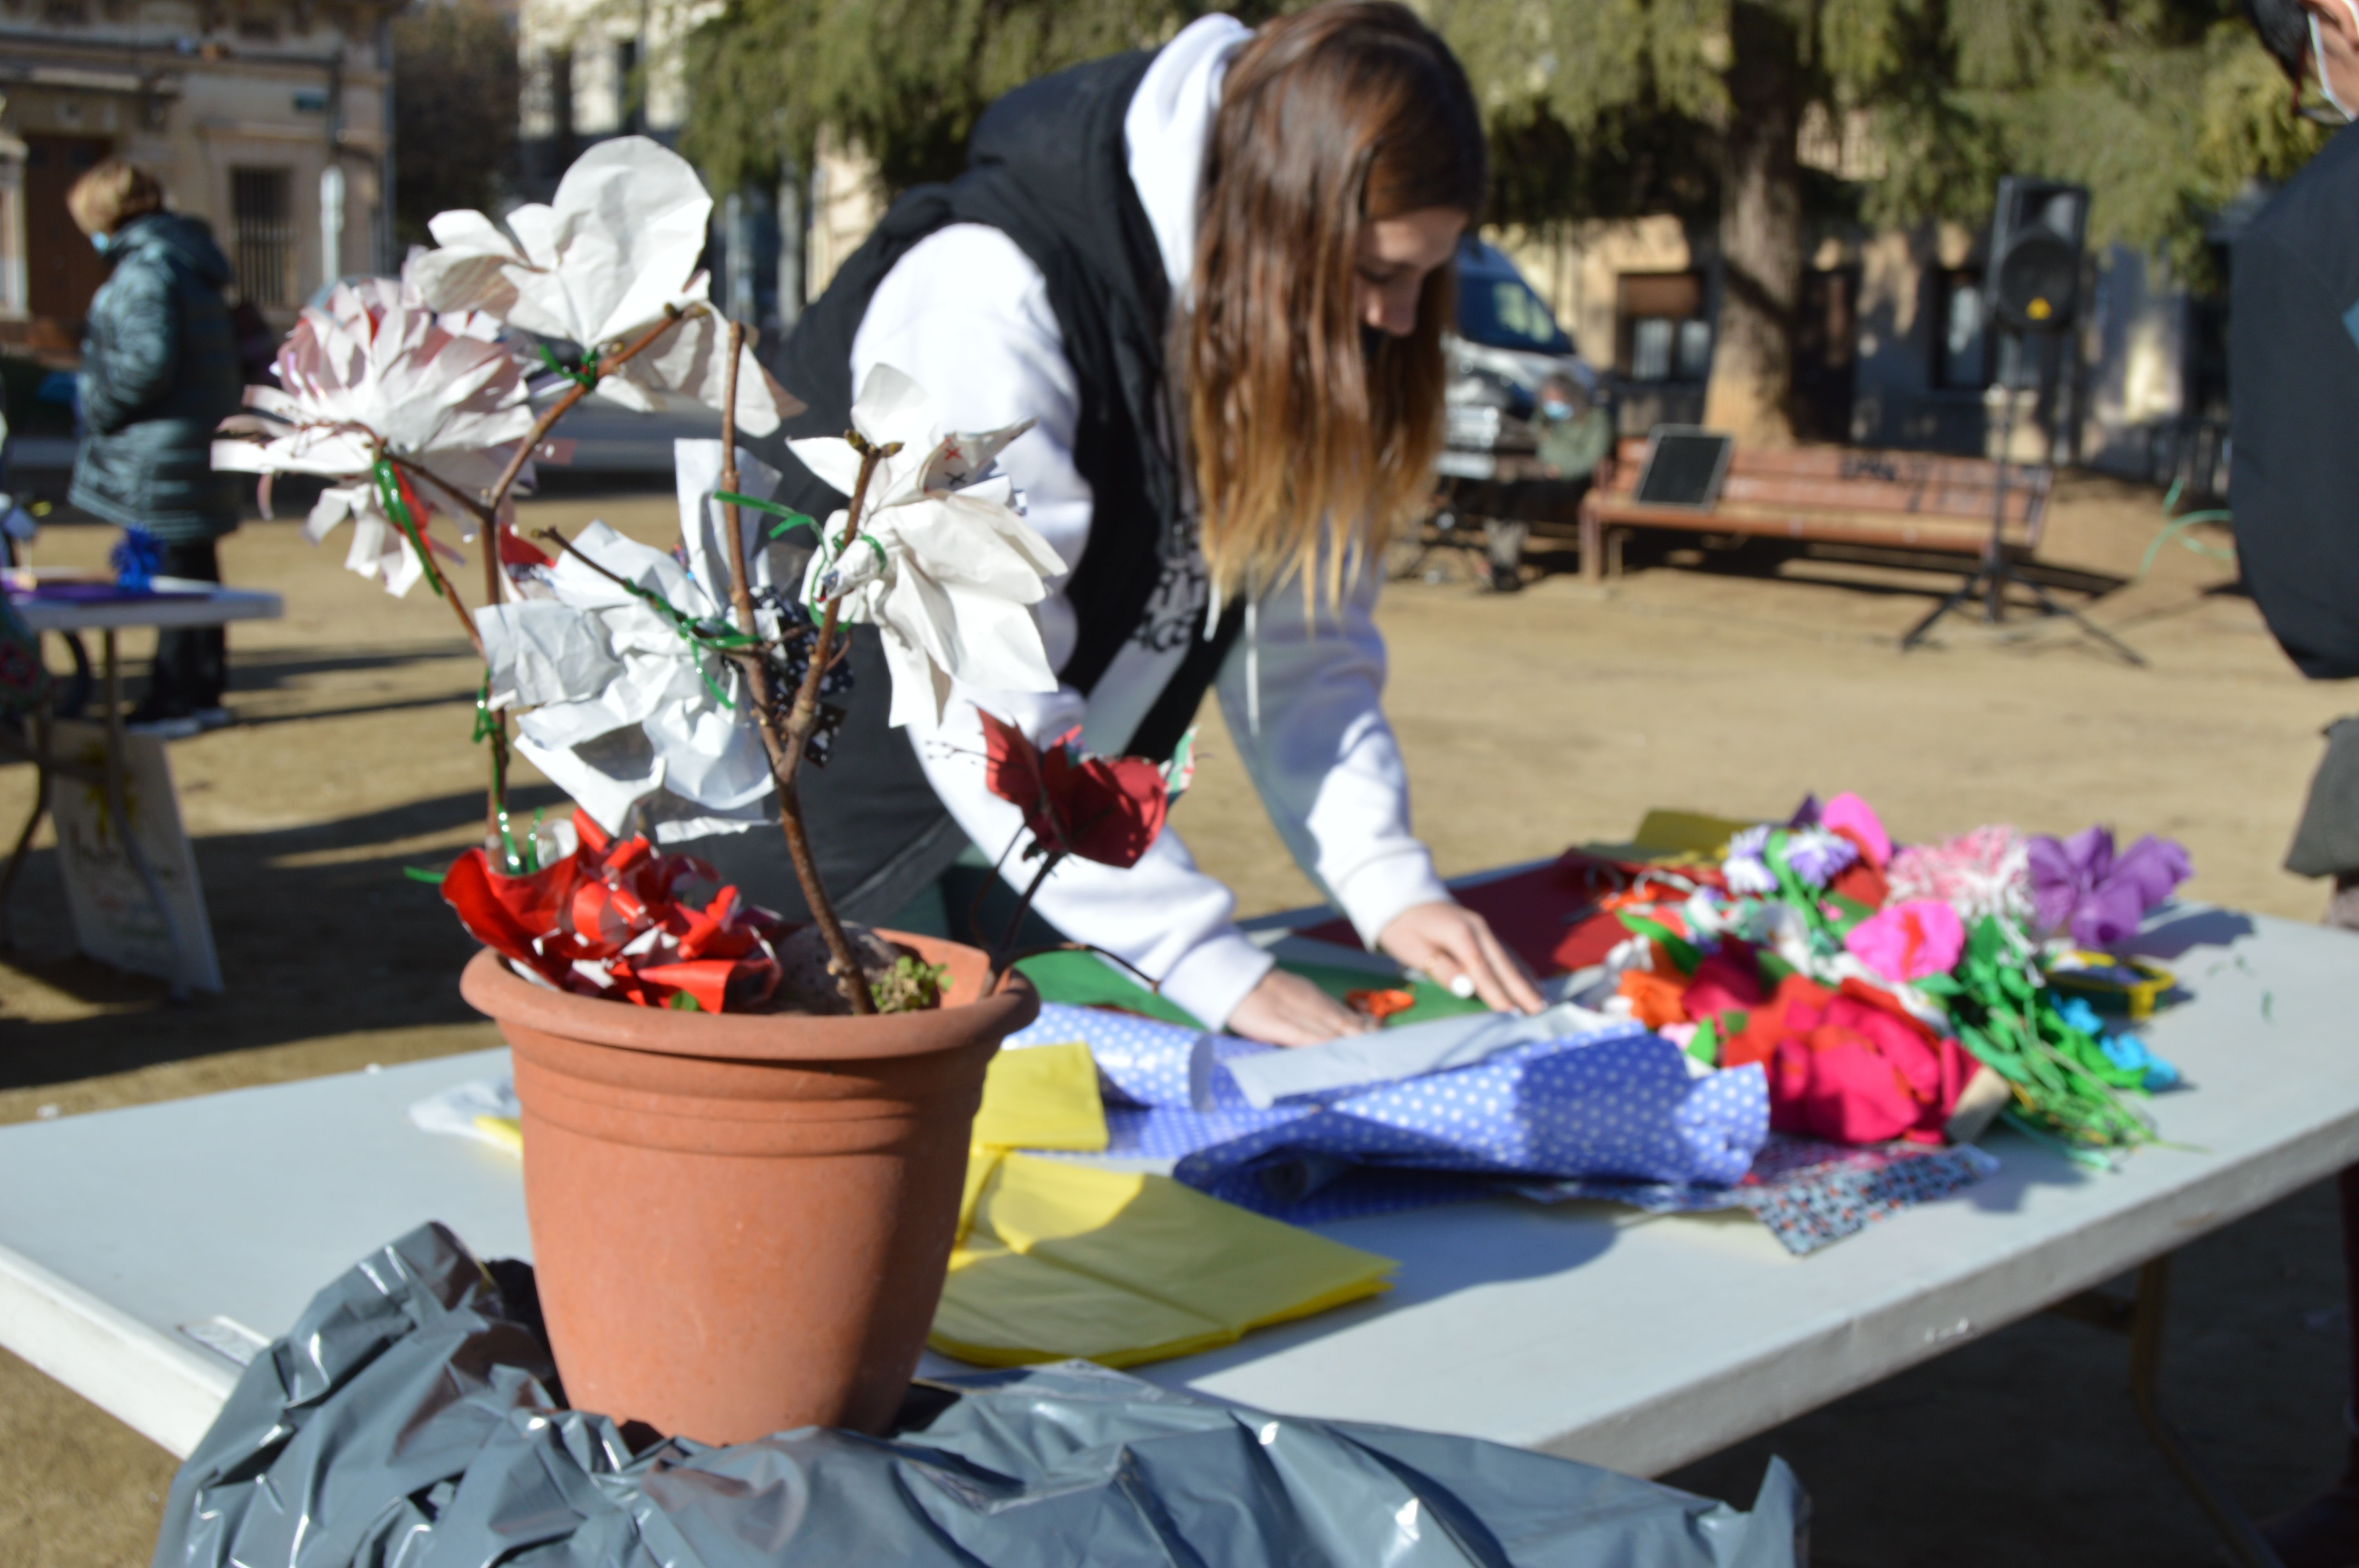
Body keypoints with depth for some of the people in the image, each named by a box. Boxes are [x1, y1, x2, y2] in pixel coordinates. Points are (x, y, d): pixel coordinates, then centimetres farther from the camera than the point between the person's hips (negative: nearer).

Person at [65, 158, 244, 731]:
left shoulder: (146, 270, -14)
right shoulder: (190, 263, 16)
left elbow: (148, 361, -23)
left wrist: (97, 408, -10)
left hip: (162, 452, -10)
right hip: (202, 444, 10)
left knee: (175, 574, -5)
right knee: (197, 570, 14)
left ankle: (178, 700, -1)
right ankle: (203, 693, 21)